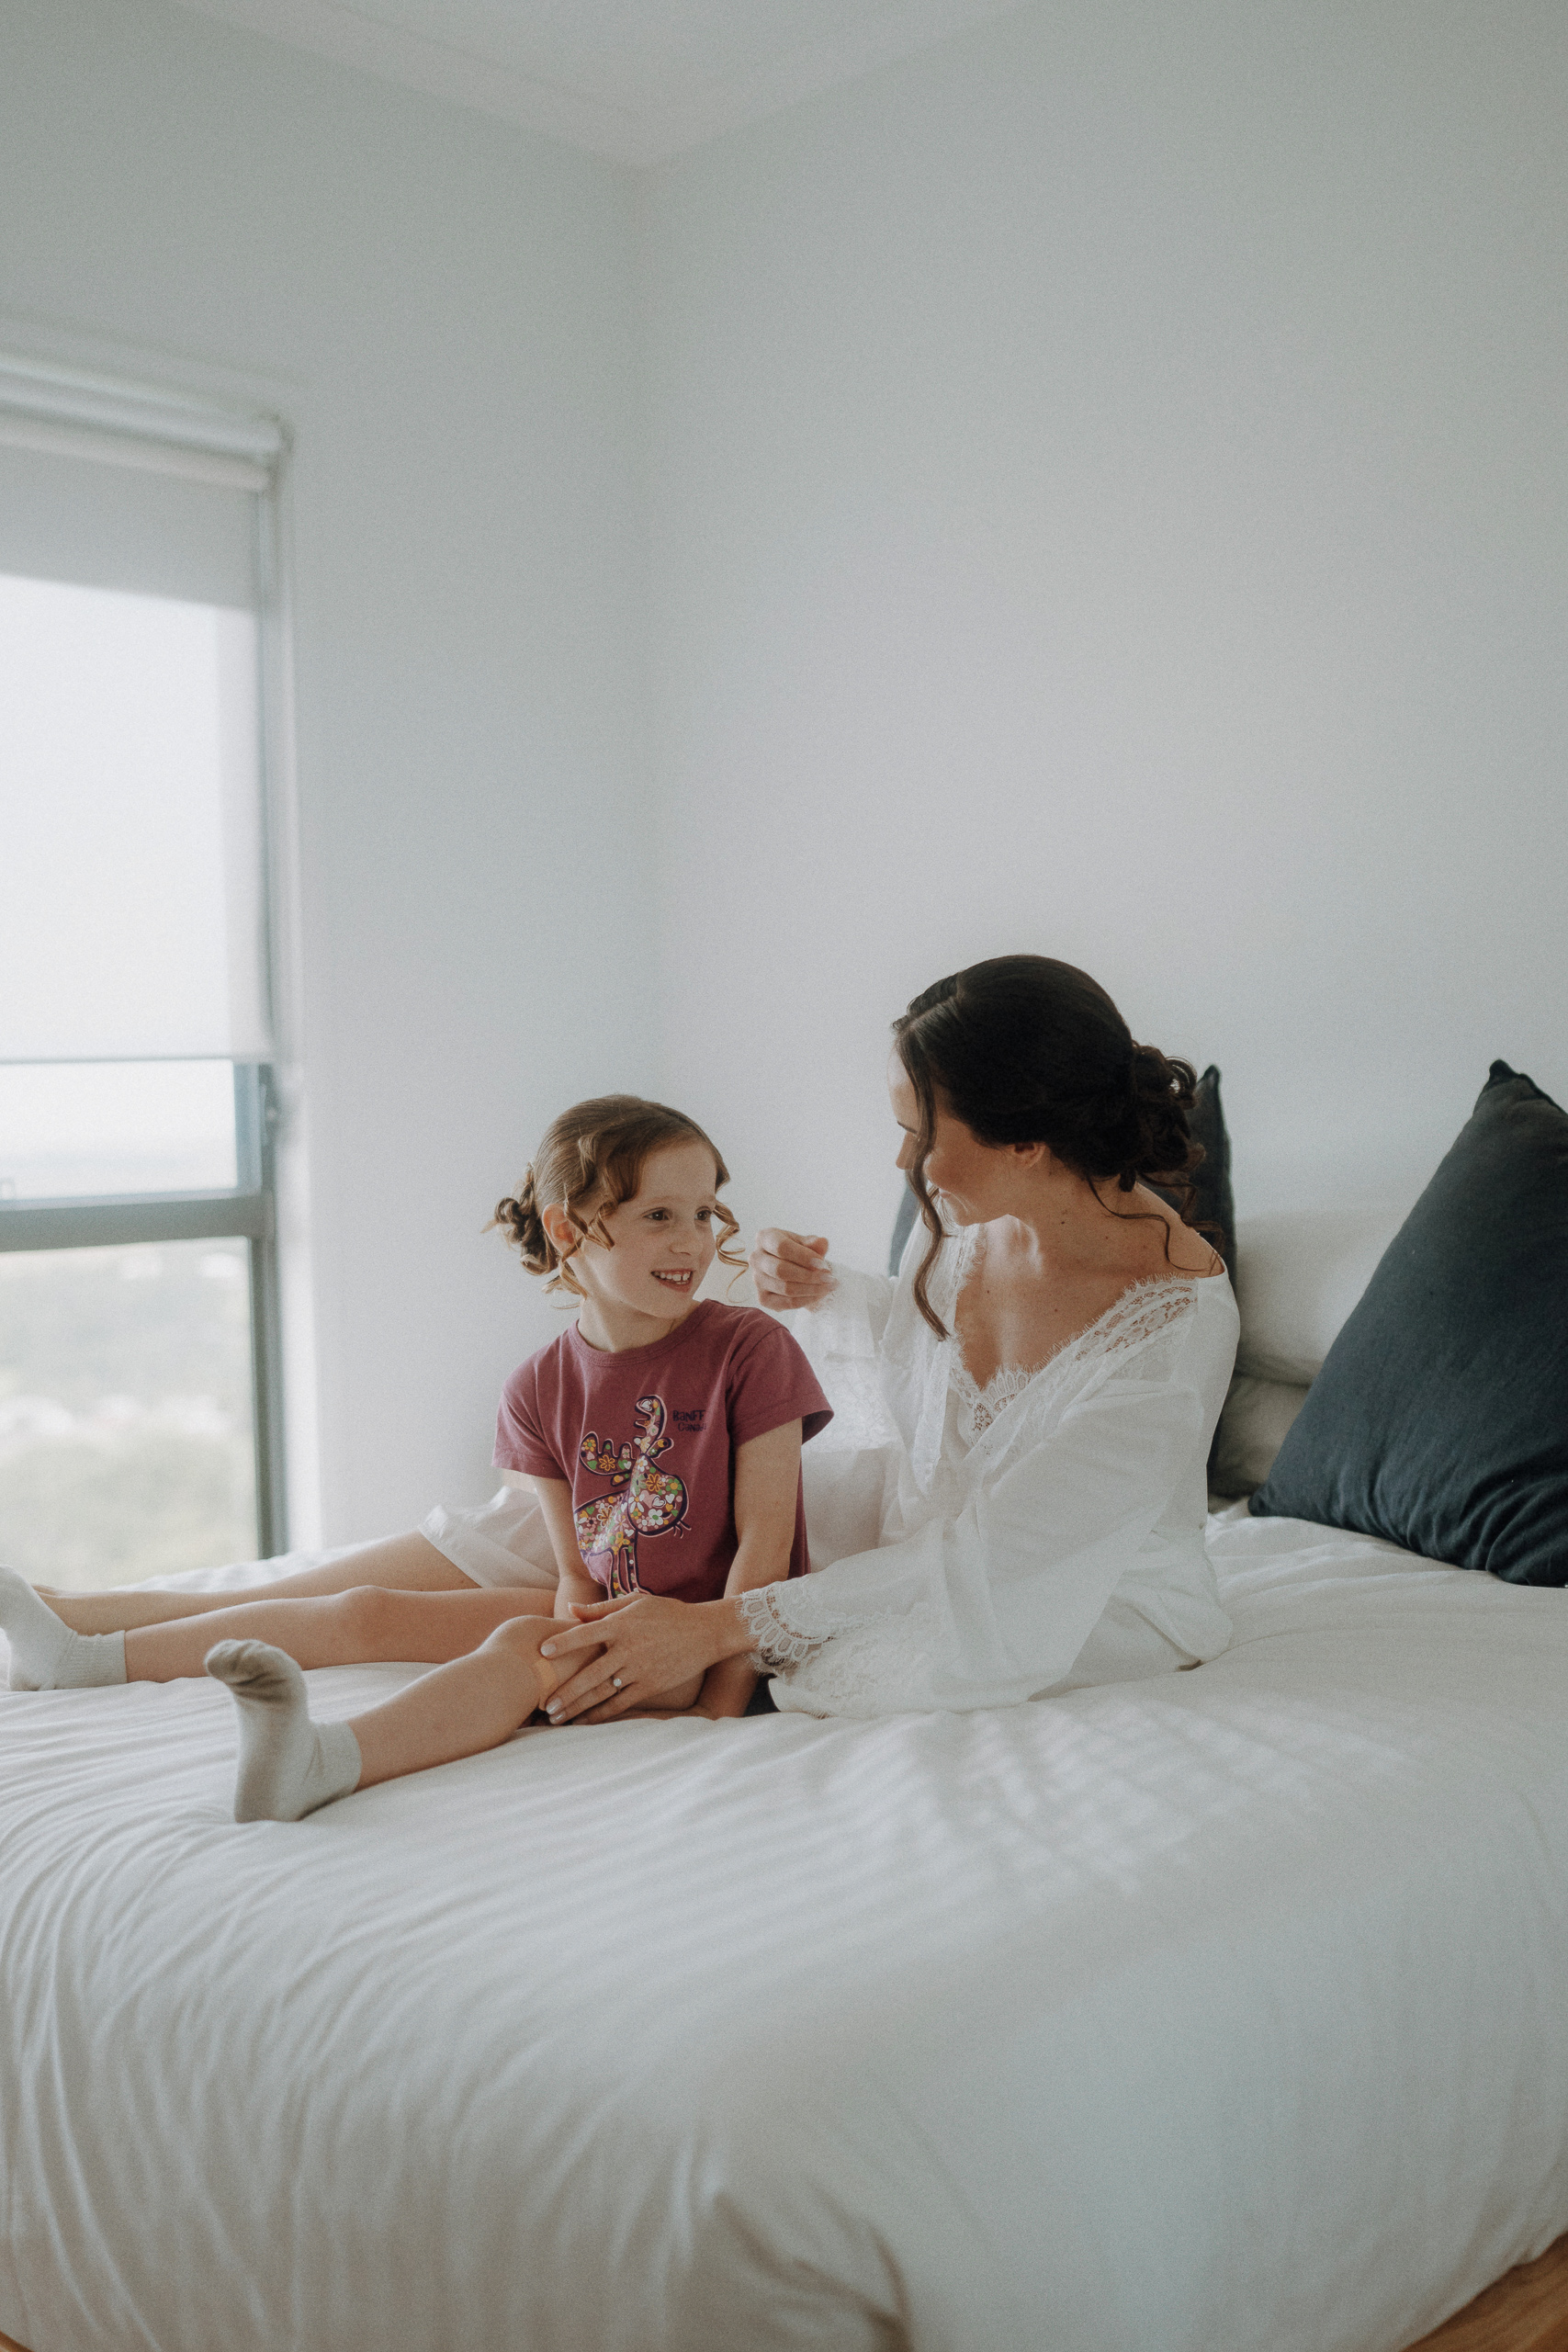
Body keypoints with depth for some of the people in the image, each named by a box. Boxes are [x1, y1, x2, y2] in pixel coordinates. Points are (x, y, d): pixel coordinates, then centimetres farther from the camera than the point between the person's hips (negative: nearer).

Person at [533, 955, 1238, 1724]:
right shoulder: (968, 1211, -13)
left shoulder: (1178, 1324, -32)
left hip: (1104, 1599, -6)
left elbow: (986, 1556, -31)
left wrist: (718, 1628, -34)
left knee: (847, 1671, -28)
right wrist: (823, 1293, -10)